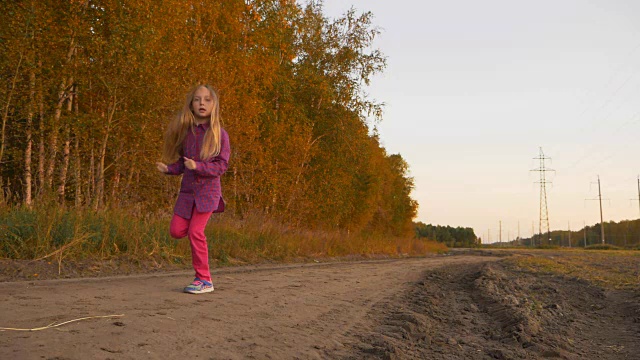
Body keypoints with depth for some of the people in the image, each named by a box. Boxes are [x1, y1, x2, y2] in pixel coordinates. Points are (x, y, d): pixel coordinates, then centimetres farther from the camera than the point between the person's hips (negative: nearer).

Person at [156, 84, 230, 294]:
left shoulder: (219, 134, -7)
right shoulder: (186, 131, 7)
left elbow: (222, 165, -11)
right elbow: (182, 163, 13)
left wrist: (197, 166, -24)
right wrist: (168, 169, -7)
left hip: (208, 190, -5)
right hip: (187, 189, 5)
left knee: (195, 232, -12)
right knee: (176, 231, -3)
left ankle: (204, 280, 1)